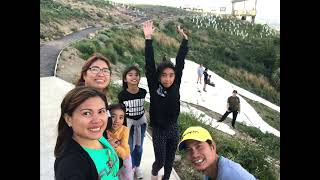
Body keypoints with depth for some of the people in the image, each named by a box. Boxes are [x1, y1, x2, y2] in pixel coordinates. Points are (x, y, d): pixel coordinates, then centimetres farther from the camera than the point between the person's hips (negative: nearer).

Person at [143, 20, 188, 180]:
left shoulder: (176, 86, -9)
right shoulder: (154, 87, -16)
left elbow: (180, 62, -10)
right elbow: (149, 65, -24)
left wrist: (184, 39, -10)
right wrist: (148, 39, -29)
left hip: (174, 128, 3)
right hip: (159, 130, -3)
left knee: (170, 159, 19)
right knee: (160, 161, 11)